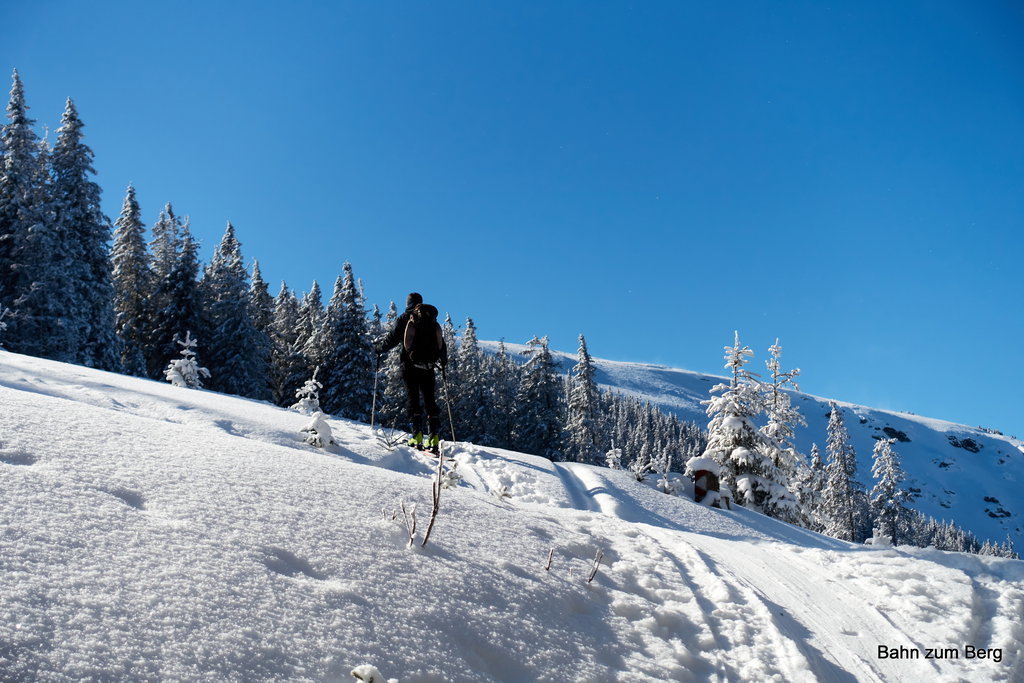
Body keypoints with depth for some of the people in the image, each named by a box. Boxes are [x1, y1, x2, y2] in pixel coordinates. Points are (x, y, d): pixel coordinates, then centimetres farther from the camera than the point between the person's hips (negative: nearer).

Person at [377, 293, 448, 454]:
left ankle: (417, 435, -11)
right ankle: (434, 437, -3)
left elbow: (392, 339, -2)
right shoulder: (432, 320, 14)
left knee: (413, 399, -1)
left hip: (410, 365, -3)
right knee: (430, 401, 4)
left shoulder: (404, 318, 2)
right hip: (428, 367, 3)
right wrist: (444, 361, 34)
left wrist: (379, 349, 17)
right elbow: (442, 345, 17)